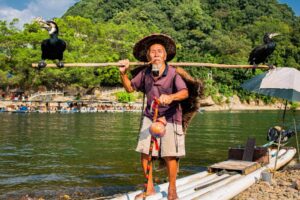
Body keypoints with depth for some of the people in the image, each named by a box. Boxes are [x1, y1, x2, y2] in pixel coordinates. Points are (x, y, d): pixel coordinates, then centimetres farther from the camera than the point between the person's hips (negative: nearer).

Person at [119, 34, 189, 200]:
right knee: (145, 153, 2)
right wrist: (123, 73, -5)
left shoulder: (172, 73, -16)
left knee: (170, 155, -6)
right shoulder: (145, 74, -2)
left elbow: (184, 92, -31)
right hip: (150, 117, 4)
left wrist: (171, 97, -51)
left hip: (170, 118, -4)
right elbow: (130, 88, 11)